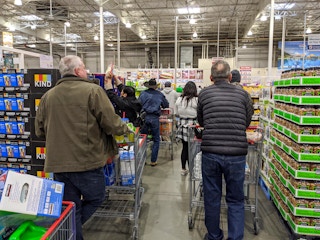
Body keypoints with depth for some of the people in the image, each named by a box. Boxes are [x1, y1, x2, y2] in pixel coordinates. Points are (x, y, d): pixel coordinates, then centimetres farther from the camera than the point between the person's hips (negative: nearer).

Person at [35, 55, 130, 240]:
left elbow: (40, 131, 11)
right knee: (96, 198, 19)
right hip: (87, 161, -5)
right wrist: (125, 128, 8)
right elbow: (111, 123, -12)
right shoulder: (93, 90, -9)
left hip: (57, 162, 5)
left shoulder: (48, 96, 5)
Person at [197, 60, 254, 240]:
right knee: (236, 200, 15)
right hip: (236, 154, 0)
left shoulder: (204, 94, 4)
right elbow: (247, 122, 16)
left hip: (210, 152, 0)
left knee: (211, 198, 15)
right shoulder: (242, 94, 4)